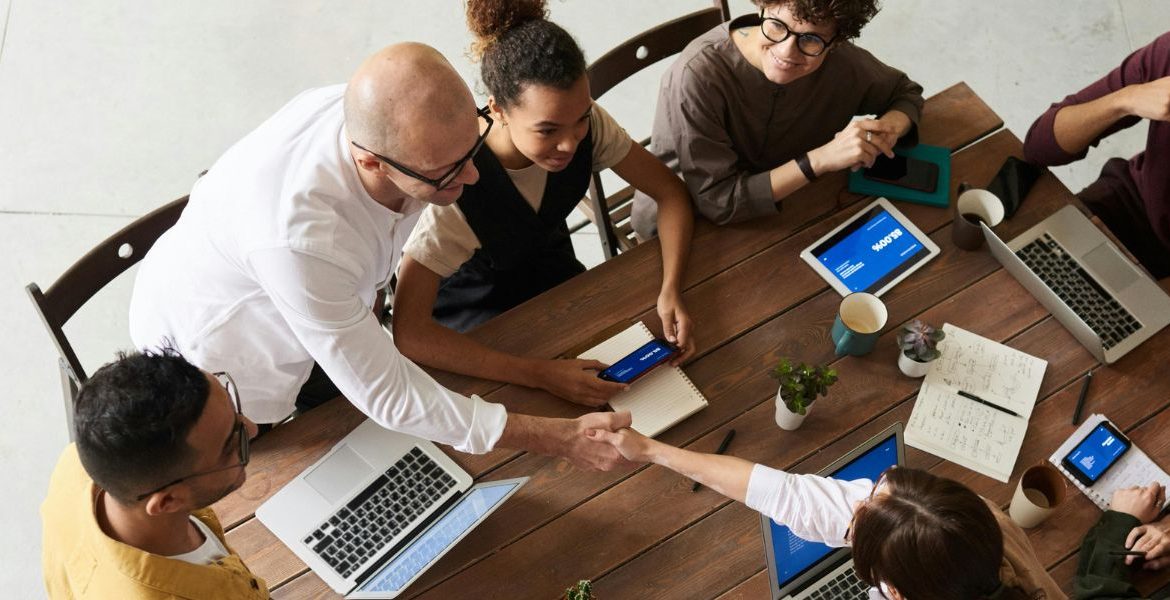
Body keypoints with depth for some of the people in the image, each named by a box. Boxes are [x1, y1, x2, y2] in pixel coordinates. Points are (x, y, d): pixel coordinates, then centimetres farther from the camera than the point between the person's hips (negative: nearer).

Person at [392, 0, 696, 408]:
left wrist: (671, 292, -27)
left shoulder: (588, 125, -22)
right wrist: (541, 375, -45)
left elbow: (670, 193, -9)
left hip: (553, 279, 5)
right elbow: (408, 332, -39)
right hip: (472, 311, -5)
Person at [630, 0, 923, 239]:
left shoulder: (841, 61, -16)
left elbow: (906, 92, 4)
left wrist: (889, 128, -19)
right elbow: (717, 202, -28)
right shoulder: (698, 76, -32)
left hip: (773, 212, 5)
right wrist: (821, 159, -35)